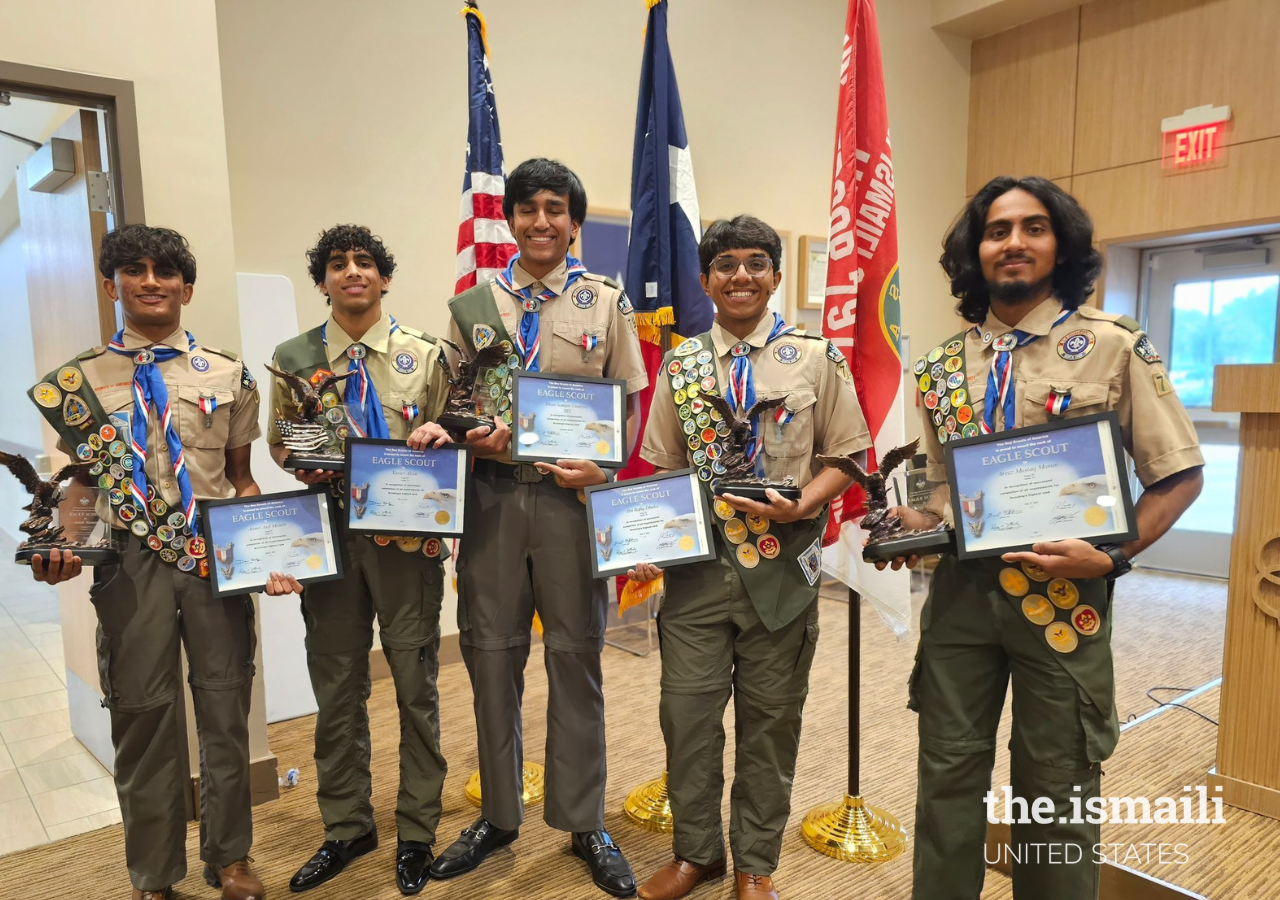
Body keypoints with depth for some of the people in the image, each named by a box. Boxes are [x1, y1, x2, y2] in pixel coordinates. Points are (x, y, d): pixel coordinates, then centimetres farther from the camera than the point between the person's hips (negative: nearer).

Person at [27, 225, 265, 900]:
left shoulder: (225, 373, 8)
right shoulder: (81, 378, 7)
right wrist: (62, 548, -9)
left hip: (217, 553, 1)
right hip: (131, 562, 0)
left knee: (225, 704, 9)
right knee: (142, 711, 8)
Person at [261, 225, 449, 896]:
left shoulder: (422, 354, 3)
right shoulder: (293, 357, 7)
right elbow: (279, 442, 14)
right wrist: (300, 464, -7)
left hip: (408, 534, -2)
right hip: (330, 535, 2)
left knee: (415, 683, 7)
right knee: (336, 685, 12)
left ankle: (416, 831, 25)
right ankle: (346, 827, 32)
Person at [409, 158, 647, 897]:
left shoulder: (607, 301, 4)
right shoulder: (475, 305, 9)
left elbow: (630, 400, 3)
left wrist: (605, 467, -14)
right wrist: (449, 434, -12)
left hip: (572, 493, -2)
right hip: (492, 490, 2)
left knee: (576, 655, 7)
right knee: (491, 652, 10)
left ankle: (585, 822, 24)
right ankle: (499, 814, 29)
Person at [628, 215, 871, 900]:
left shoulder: (816, 358, 0)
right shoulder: (681, 364, 6)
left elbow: (846, 457, 2)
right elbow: (662, 468, 9)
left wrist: (799, 505, -17)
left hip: (781, 569, -1)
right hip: (696, 564, 2)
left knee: (770, 719, 11)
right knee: (687, 711, 8)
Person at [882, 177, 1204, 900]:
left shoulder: (1114, 346, -5)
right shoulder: (947, 364, 7)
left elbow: (1180, 476, -3)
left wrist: (1111, 557, -16)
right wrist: (914, 527, -4)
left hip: (1062, 593, -3)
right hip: (961, 589, 3)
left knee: (1055, 782, 12)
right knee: (949, 766, 13)